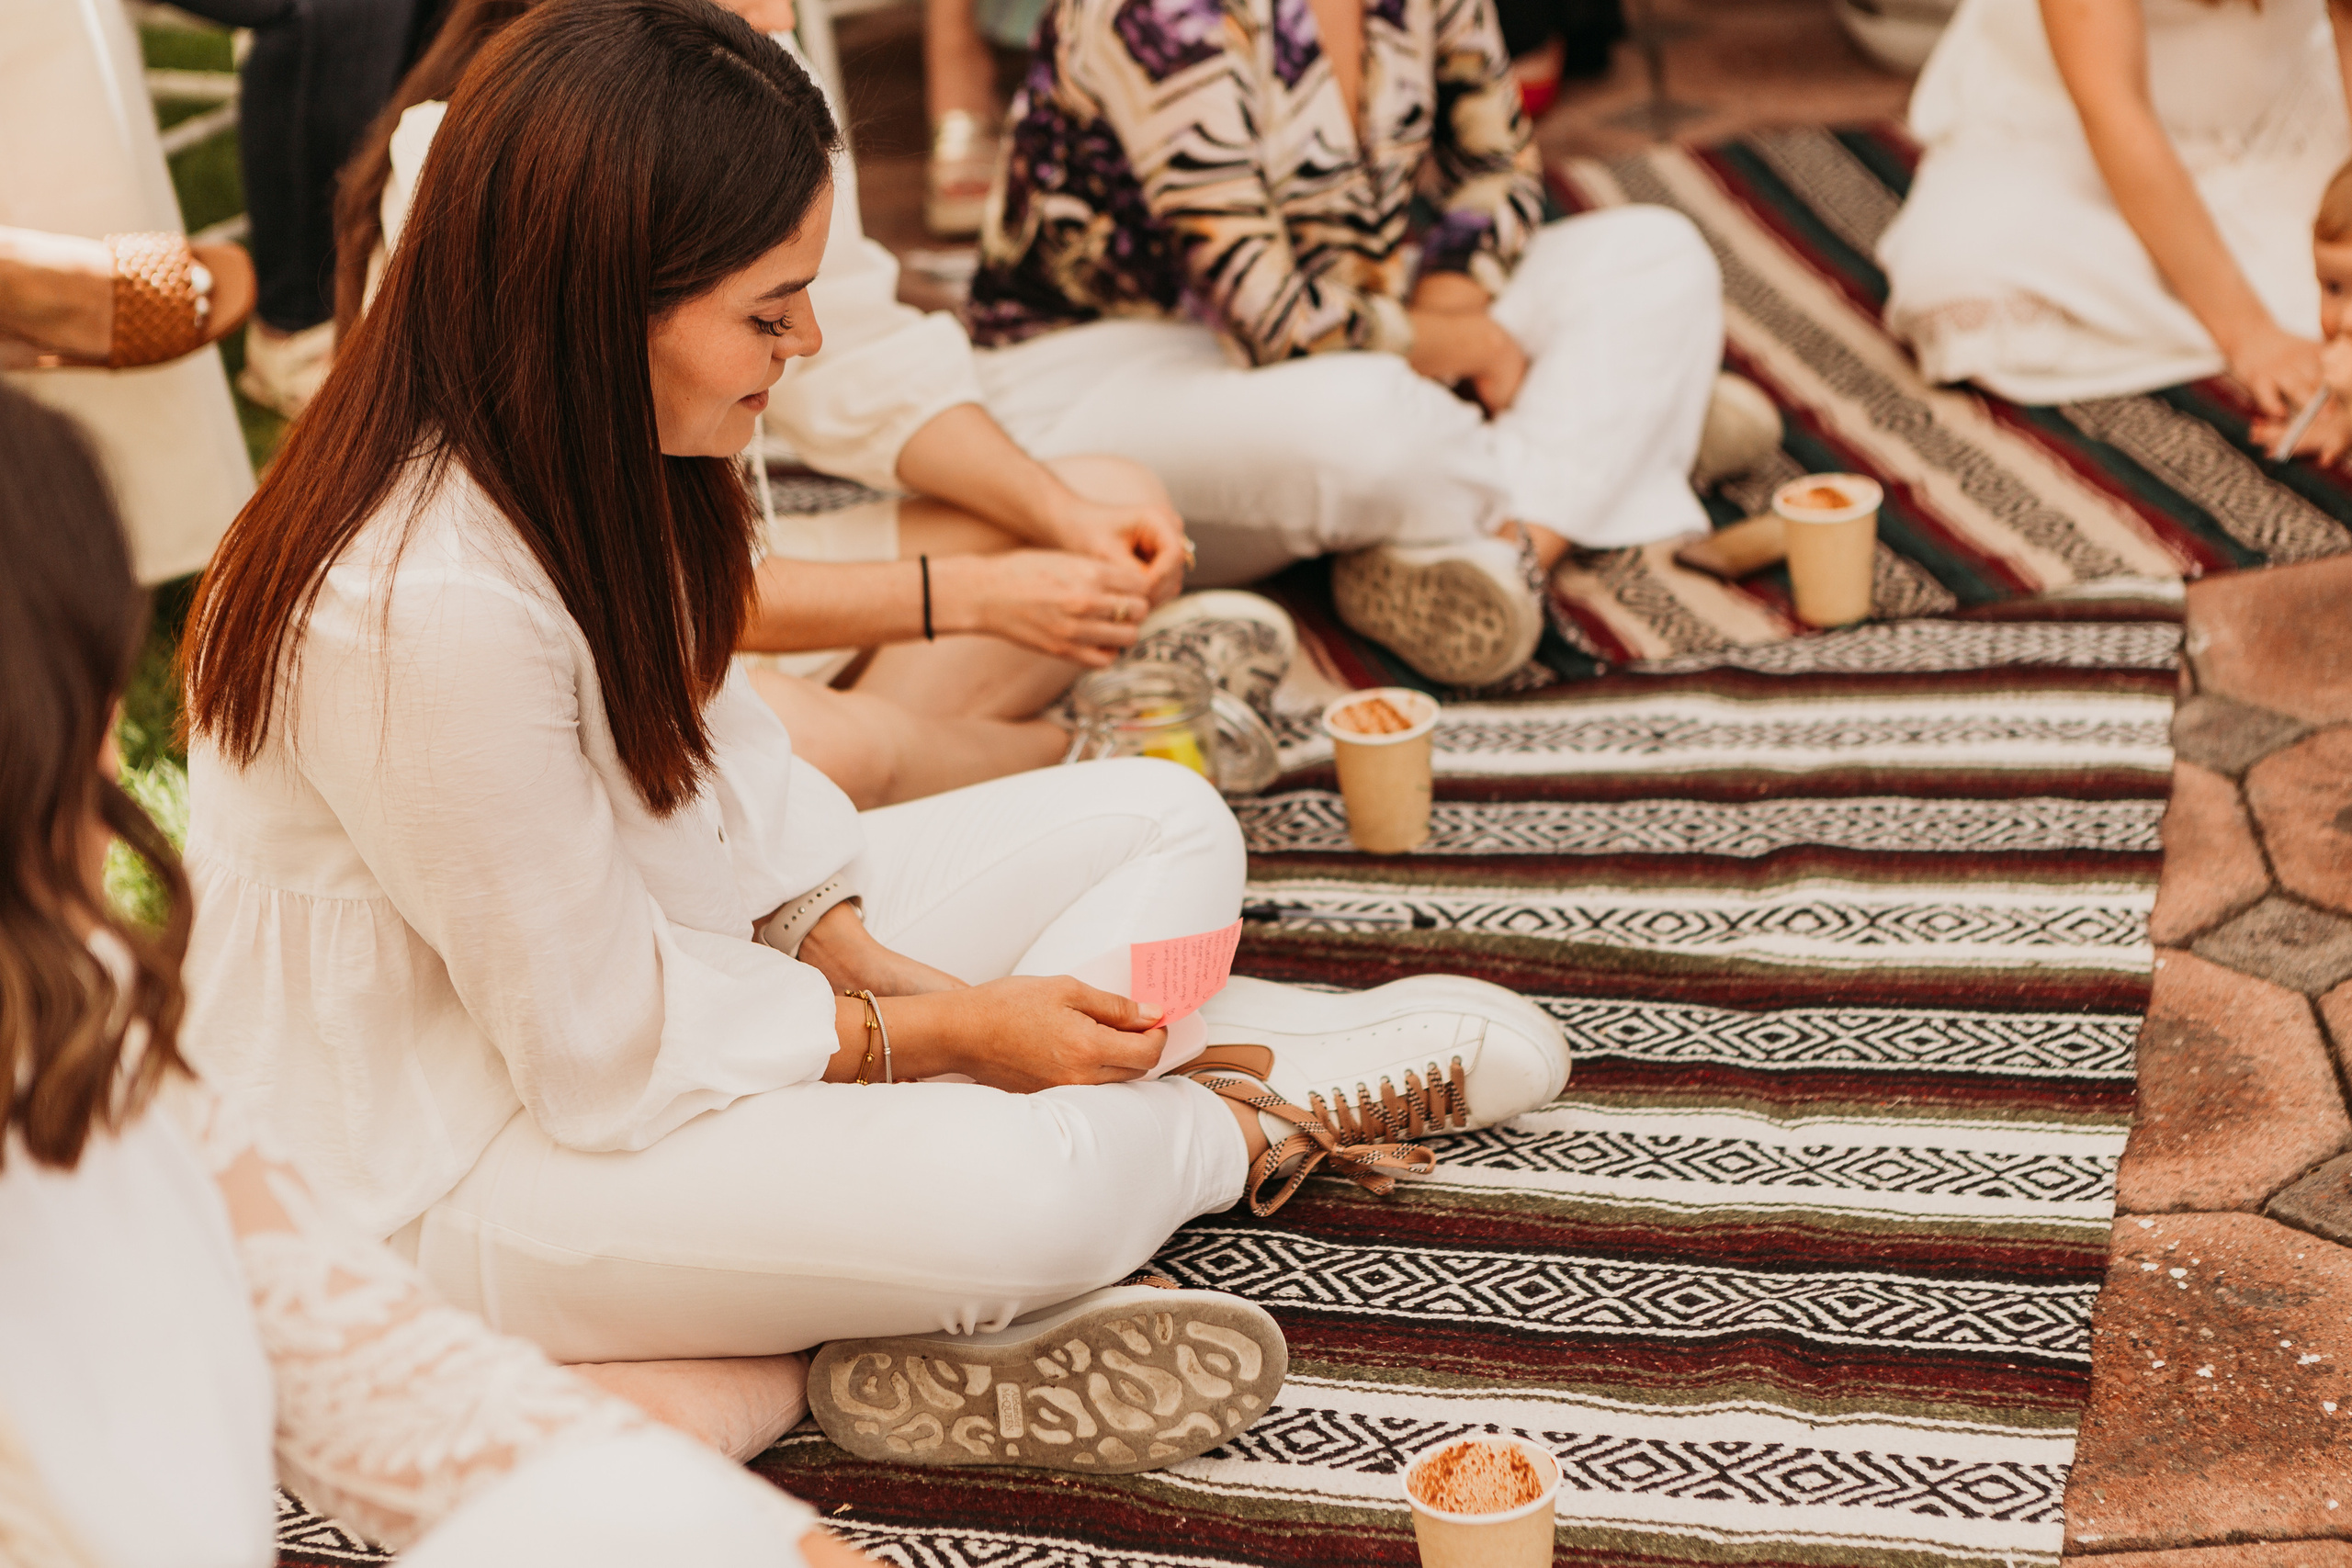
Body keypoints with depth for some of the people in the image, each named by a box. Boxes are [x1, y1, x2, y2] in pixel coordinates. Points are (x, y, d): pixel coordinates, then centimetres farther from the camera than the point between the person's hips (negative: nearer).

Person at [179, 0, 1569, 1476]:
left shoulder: (601, 461, -6)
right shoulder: (427, 615, -33)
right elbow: (612, 1050, -25)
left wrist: (874, 967, -8)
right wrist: (945, 1032, -15)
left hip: (658, 957, 10)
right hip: (457, 1158, -9)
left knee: (1162, 823, 7)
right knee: (1009, 1183, -32)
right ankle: (1260, 1115, 1)